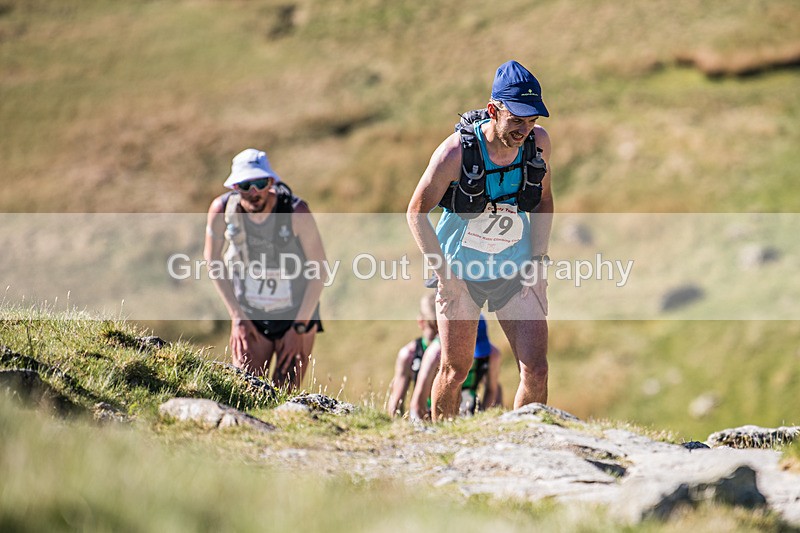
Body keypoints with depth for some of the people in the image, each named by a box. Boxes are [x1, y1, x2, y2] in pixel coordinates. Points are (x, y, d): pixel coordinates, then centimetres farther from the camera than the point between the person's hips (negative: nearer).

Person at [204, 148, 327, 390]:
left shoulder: (296, 212, -22)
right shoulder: (222, 209, -17)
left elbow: (319, 269, -12)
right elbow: (212, 259, 1)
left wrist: (300, 327, -11)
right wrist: (237, 316, -2)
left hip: (296, 315, -1)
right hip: (249, 315, 1)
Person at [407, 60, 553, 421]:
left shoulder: (538, 142, -11)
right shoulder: (455, 153, -23)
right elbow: (416, 212, -12)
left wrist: (538, 258, -1)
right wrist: (443, 272, -17)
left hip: (517, 273, 3)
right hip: (460, 271, -2)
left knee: (536, 371, -8)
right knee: (455, 370, 8)